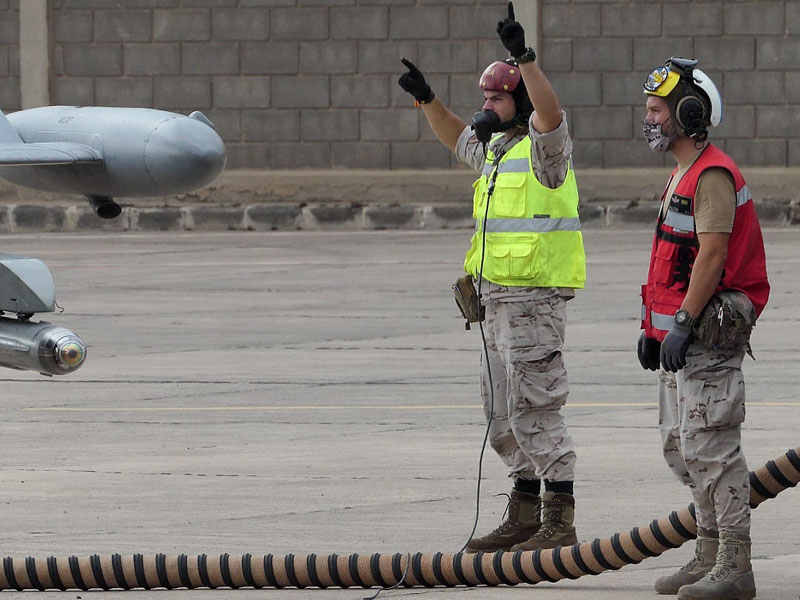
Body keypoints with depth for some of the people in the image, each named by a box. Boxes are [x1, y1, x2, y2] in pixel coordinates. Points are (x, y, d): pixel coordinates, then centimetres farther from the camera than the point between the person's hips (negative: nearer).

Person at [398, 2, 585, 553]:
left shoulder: (543, 145, -12)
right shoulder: (498, 147, 16)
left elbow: (550, 113, -34)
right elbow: (458, 139, 36)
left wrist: (523, 56, -43)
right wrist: (428, 99, 23)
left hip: (535, 296, -10)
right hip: (501, 298, 10)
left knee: (536, 407, -10)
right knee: (503, 410, 14)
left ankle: (559, 524, -8)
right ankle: (525, 517, 21)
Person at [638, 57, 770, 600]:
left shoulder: (713, 175, -15)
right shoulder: (683, 174, 19)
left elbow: (712, 255, -22)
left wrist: (682, 323, -24)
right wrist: (652, 326, 22)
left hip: (708, 335, -11)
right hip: (680, 334, 11)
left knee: (712, 449, -10)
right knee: (680, 448, 14)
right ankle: (711, 555, 21)